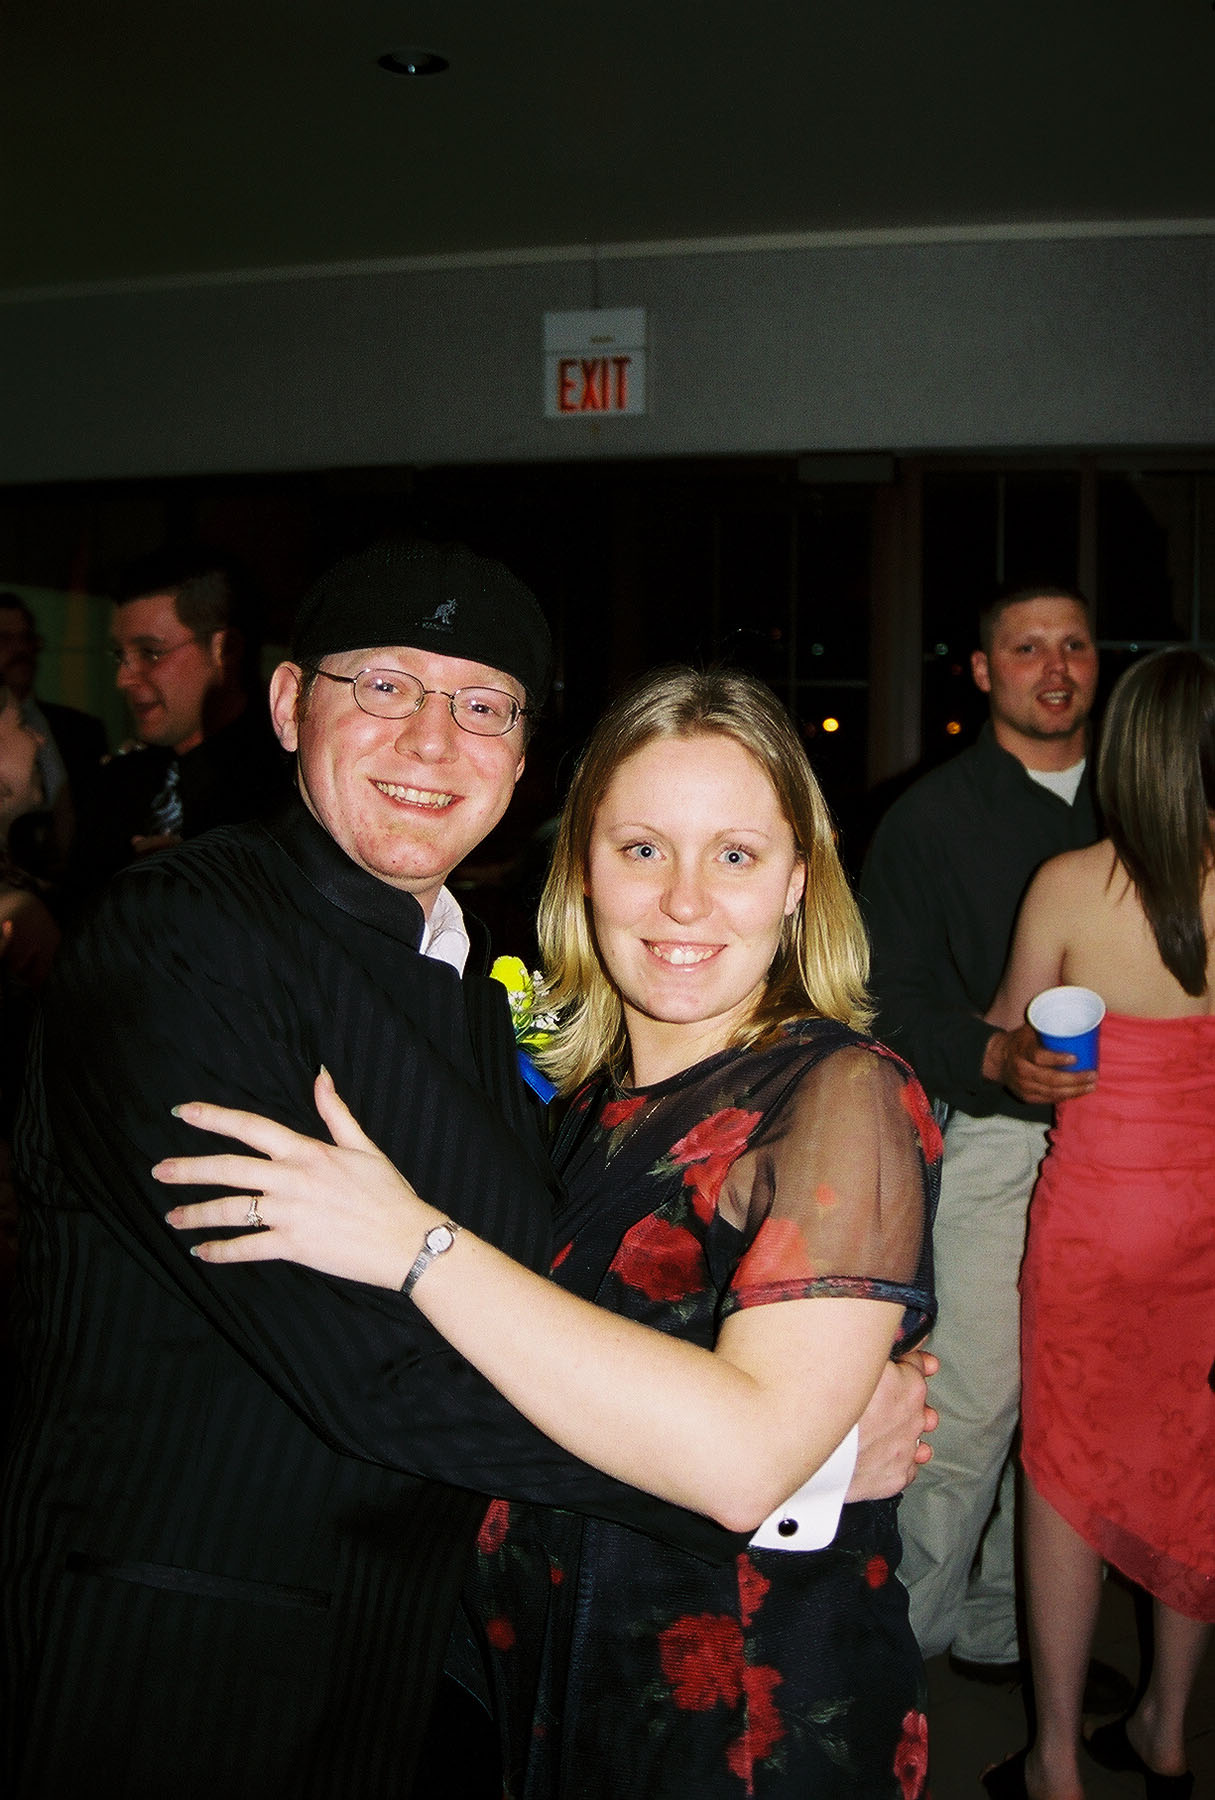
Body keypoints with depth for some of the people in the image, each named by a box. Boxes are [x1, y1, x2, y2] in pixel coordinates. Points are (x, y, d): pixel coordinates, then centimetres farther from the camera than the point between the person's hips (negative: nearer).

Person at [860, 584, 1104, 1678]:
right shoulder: (933, 817, 0)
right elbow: (891, 1003, -4)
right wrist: (996, 1061, -20)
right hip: (991, 1136, -4)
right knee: (974, 1403, -6)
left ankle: (1003, 1621, 26)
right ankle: (904, 1633, 12)